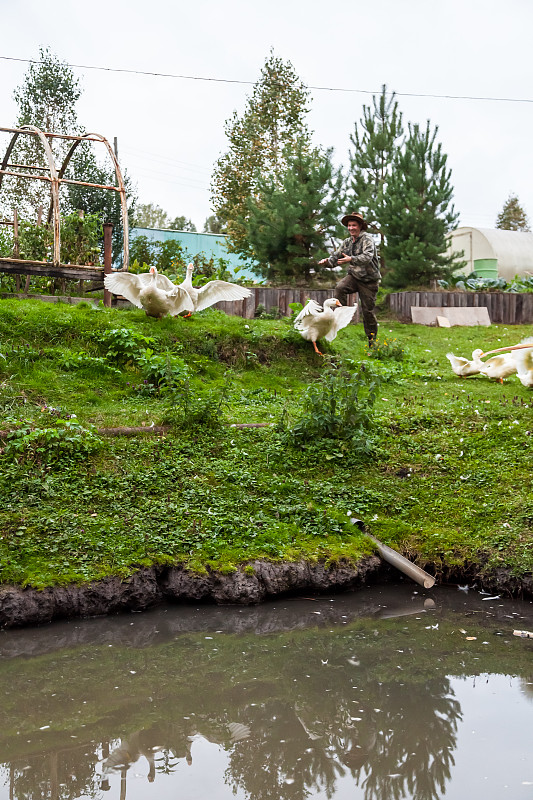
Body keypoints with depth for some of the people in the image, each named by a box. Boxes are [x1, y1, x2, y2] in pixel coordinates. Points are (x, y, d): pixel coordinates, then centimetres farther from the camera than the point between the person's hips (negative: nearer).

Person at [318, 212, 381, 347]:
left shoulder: (367, 239, -13)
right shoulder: (347, 242, 8)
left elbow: (367, 257, -30)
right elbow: (337, 256, 12)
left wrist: (351, 259, -44)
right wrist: (328, 260, -12)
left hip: (369, 280, -5)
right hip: (354, 276, 5)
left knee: (368, 310, -1)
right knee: (340, 288, -27)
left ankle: (372, 339, 13)